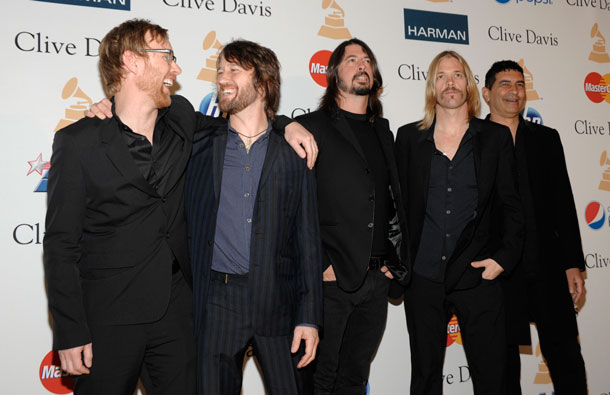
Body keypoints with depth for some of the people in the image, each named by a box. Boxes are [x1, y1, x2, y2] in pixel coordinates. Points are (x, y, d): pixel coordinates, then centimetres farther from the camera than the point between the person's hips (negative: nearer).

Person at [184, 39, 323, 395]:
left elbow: (308, 242, 3)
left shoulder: (294, 157, 5)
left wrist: (309, 317, -3)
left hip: (277, 303, 0)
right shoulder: (199, 148, 7)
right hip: (216, 302, 1)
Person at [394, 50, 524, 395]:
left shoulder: (496, 137, 6)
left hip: (479, 276, 0)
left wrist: (504, 258, -6)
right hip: (423, 277, 1)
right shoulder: (408, 137, 7)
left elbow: (512, 206, 5)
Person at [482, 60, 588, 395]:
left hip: (548, 267, 3)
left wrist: (573, 264, 4)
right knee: (503, 359, 9)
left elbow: (564, 204, 9)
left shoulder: (547, 138, 11)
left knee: (566, 356, 9)